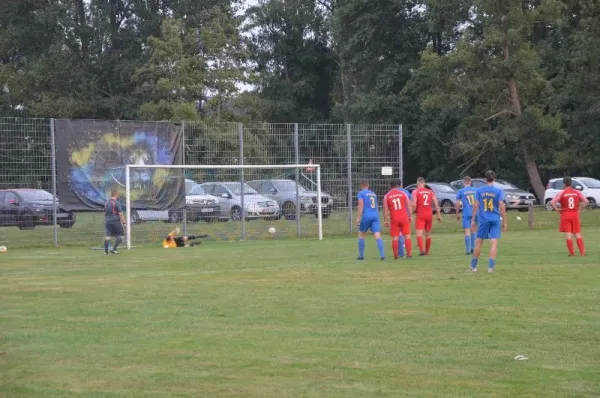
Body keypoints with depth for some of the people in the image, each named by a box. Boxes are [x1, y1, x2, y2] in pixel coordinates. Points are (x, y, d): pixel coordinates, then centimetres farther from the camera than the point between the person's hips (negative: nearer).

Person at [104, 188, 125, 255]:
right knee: (120, 236, 6)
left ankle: (106, 251, 2)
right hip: (115, 221, -6)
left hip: (107, 221, 6)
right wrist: (123, 222, -7)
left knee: (107, 236, 6)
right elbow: (120, 214, -12)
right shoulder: (116, 203, -10)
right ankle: (114, 249, -2)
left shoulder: (106, 203, 10)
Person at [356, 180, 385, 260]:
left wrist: (358, 217, -13)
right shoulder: (373, 194, 20)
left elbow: (361, 205, -9)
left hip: (366, 215, -4)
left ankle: (361, 255, 16)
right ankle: (382, 255, -24)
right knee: (377, 236, -8)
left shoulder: (361, 193, 3)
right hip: (375, 216, 4)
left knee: (361, 235, 15)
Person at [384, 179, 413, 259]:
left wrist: (386, 221, 4)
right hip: (404, 218, 0)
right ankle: (409, 254, 3)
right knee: (407, 237, 6)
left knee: (395, 238, 4)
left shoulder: (387, 196, 1)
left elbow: (385, 210, -1)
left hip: (394, 219, 0)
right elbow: (409, 206, 3)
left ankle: (396, 256, 4)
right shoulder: (403, 193, 3)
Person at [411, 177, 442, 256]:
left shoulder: (415, 192, -2)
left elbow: (414, 205, -13)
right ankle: (427, 252, 26)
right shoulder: (430, 191, 12)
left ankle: (422, 250, -30)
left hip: (420, 215, -5)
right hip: (429, 214, 5)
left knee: (419, 233, -11)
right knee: (428, 234, 17)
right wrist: (439, 215, 9)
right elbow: (436, 204, 6)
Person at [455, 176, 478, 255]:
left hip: (466, 214, -3)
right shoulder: (475, 190, 6)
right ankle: (473, 248, 15)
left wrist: (457, 214, 10)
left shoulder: (461, 191, -1)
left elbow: (458, 204, 0)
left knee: (467, 231, -3)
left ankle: (468, 250, -7)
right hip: (475, 213, 3)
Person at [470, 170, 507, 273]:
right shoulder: (498, 191, -2)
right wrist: (504, 222, -1)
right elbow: (502, 207, -6)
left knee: (479, 242, 10)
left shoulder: (479, 190, 1)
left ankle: (473, 266, 17)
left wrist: (473, 220, 7)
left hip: (483, 219, 1)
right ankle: (491, 266, -8)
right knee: (494, 243, -2)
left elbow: (476, 206, -1)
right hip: (495, 219, -1)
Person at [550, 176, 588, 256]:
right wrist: (579, 209, 4)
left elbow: (552, 202, -17)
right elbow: (586, 201, -3)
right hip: (575, 214, 3)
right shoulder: (577, 192, 3)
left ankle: (572, 253, -1)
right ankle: (582, 252, 3)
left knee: (568, 234, 0)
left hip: (565, 215, -3)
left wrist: (556, 209, -4)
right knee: (578, 234, 9)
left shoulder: (561, 193, -6)